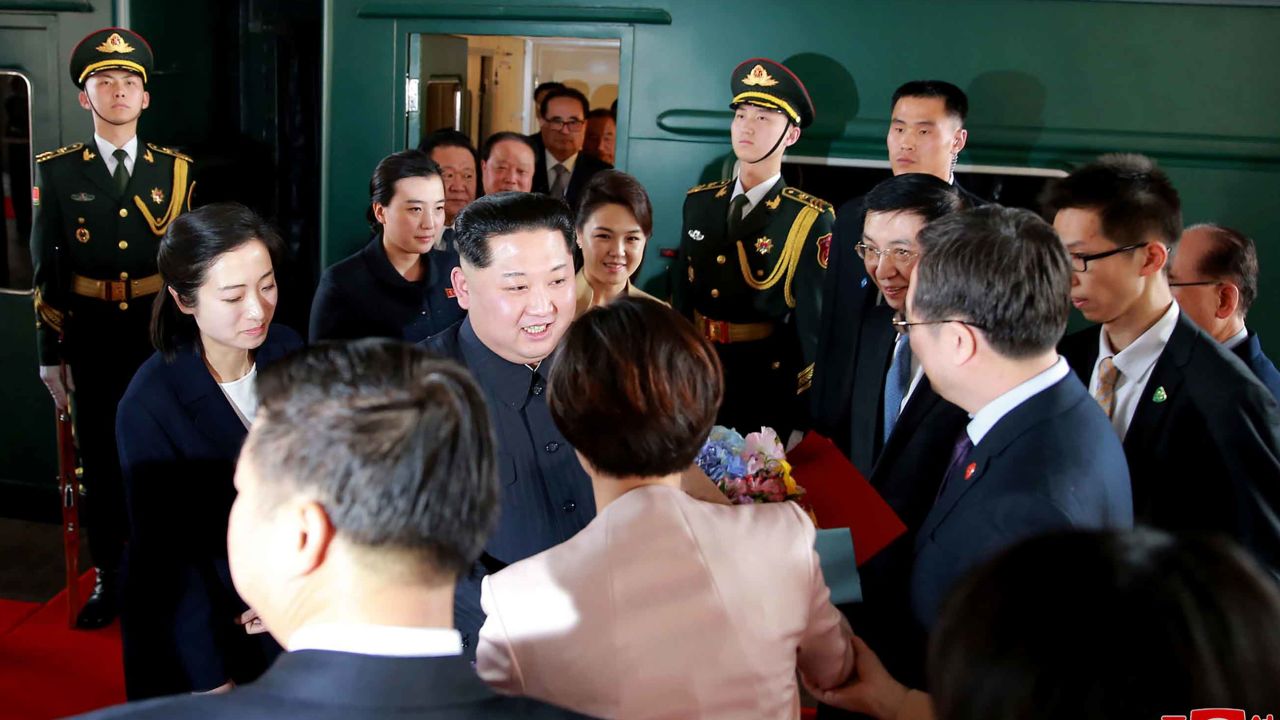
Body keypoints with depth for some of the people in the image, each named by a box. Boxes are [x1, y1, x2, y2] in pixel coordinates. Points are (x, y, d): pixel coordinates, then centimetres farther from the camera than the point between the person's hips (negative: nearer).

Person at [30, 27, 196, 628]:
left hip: (161, 337, 0)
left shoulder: (176, 171, 4)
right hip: (91, 342, 0)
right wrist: (50, 354, 0)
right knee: (100, 460, 8)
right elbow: (45, 270, 2)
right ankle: (109, 580, 21)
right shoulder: (58, 172, 1)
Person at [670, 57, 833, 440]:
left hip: (766, 389, -4)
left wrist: (799, 413, -9)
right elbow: (680, 296, 11)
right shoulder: (699, 203, 4)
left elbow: (811, 322, -10)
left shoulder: (811, 220, -10)